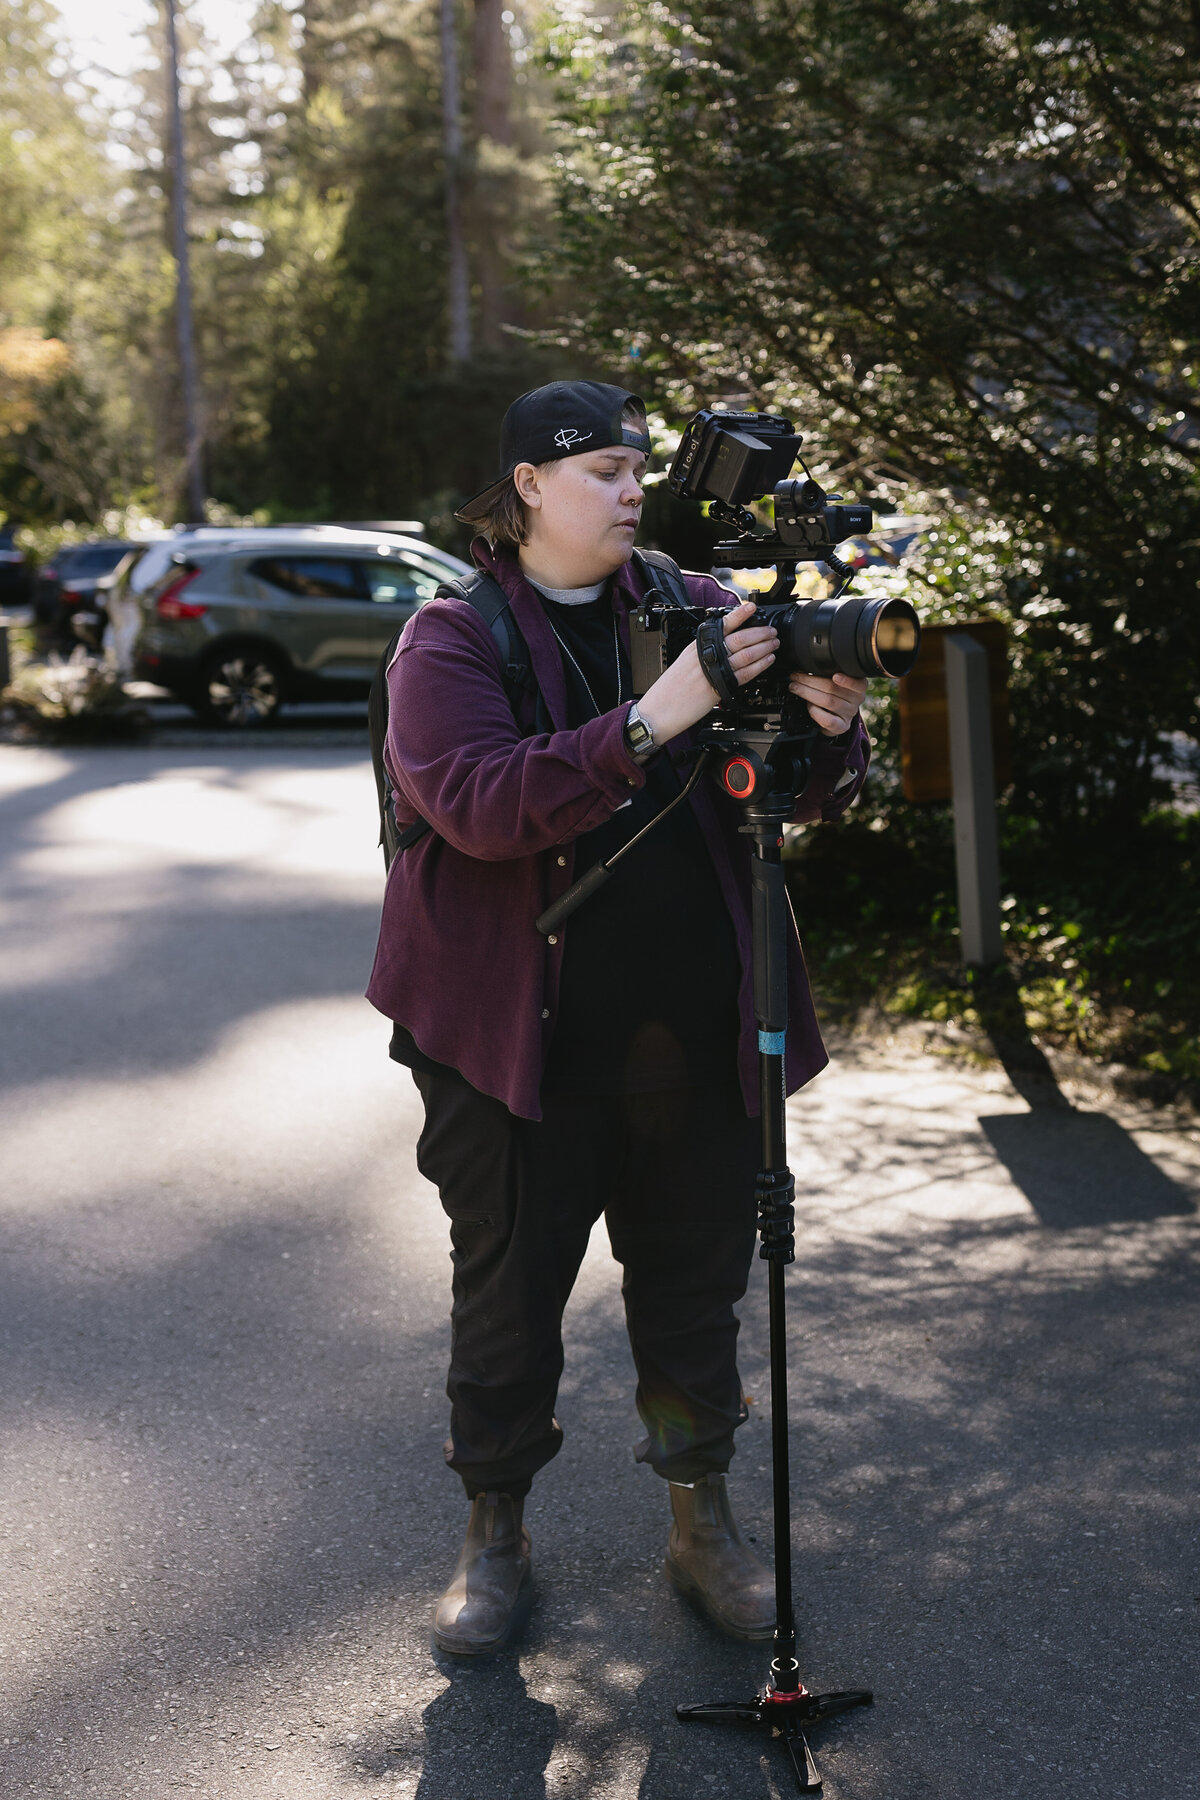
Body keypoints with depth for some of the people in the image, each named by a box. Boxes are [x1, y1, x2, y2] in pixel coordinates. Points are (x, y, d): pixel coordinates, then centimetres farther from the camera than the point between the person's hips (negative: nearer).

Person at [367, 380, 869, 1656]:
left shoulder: (694, 610, 6)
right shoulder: (452, 639, -4)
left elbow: (802, 798, 7)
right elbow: (480, 805, -22)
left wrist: (827, 732, -17)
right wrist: (652, 720, -31)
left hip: (696, 1028, 3)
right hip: (522, 1034, -3)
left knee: (696, 1283, 12)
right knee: (507, 1288, 7)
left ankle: (702, 1524, 30)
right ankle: (494, 1538, 26)